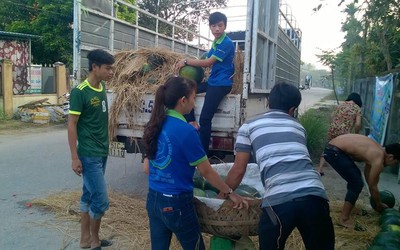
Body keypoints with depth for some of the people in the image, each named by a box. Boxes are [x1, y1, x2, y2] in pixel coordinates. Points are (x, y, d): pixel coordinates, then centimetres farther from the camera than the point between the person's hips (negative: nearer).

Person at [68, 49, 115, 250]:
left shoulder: (102, 87, 7)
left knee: (89, 195, 16)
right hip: (88, 155, -8)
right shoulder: (79, 92, -16)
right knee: (101, 200, -3)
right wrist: (74, 157, -16)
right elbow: (72, 125, -15)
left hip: (102, 152, 8)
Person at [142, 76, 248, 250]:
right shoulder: (185, 130, -20)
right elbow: (206, 172, -13)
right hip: (176, 203, -7)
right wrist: (230, 193, -1)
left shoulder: (155, 125, 1)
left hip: (153, 199, 7)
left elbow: (146, 167, 9)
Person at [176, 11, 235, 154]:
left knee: (205, 118, -13)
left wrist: (186, 61, -8)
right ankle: (192, 123, -2)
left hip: (222, 84, -9)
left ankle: (203, 153, -2)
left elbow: (208, 63, -16)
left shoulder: (227, 43, -13)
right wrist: (189, 62, 1)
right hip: (212, 82, 9)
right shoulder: (215, 43, 15)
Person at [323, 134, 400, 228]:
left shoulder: (377, 150, 15)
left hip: (333, 148, 11)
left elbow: (367, 172, 29)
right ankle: (344, 218, 0)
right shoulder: (378, 160, -12)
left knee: (355, 176, 27)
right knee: (357, 183, -5)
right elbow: (372, 187, -2)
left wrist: (375, 195, 37)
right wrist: (379, 205, 15)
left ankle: (349, 205, 42)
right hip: (334, 152, -11)